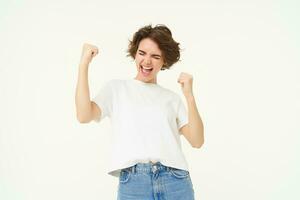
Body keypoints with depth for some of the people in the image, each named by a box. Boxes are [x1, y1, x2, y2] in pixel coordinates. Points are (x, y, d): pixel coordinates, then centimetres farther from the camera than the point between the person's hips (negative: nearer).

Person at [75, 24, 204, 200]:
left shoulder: (172, 98, 14)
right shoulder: (116, 87, 11)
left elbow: (197, 141, 5)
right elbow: (84, 116, -5)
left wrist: (189, 94, -3)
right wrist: (84, 64, -5)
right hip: (133, 181, -1)